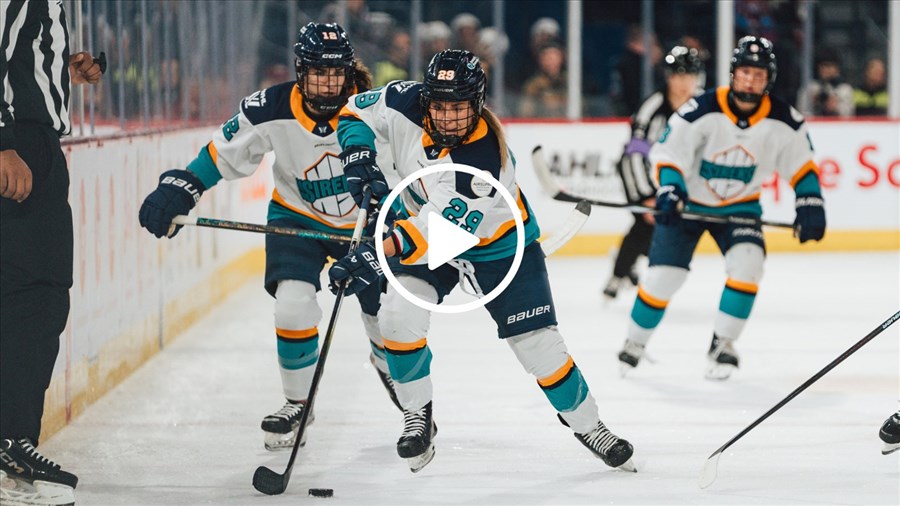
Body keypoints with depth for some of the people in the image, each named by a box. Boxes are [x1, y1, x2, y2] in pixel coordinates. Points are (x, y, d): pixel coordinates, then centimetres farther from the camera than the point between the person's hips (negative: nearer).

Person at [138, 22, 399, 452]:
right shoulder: (272, 110, -21)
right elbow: (223, 152, -8)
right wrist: (180, 187, -19)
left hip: (363, 222, 0)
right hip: (296, 218, 0)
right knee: (293, 303, -22)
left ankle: (388, 363, 46)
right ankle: (298, 402, 1)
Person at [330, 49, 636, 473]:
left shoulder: (487, 158, -39)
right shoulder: (407, 104, -25)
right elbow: (355, 112, -6)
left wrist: (378, 254, -55)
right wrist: (358, 157, -26)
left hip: (496, 243, -4)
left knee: (536, 341, -3)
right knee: (398, 316, -19)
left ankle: (585, 422, 20)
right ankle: (417, 415, 2)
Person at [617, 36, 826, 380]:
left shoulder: (783, 120, -14)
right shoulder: (701, 111, -25)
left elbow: (801, 162, -1)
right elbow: (669, 152, -24)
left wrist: (810, 204, -9)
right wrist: (669, 190, -40)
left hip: (739, 206, 2)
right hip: (689, 202, -2)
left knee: (747, 263, -22)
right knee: (663, 275, -7)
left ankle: (722, 345, -6)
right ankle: (634, 344, 17)